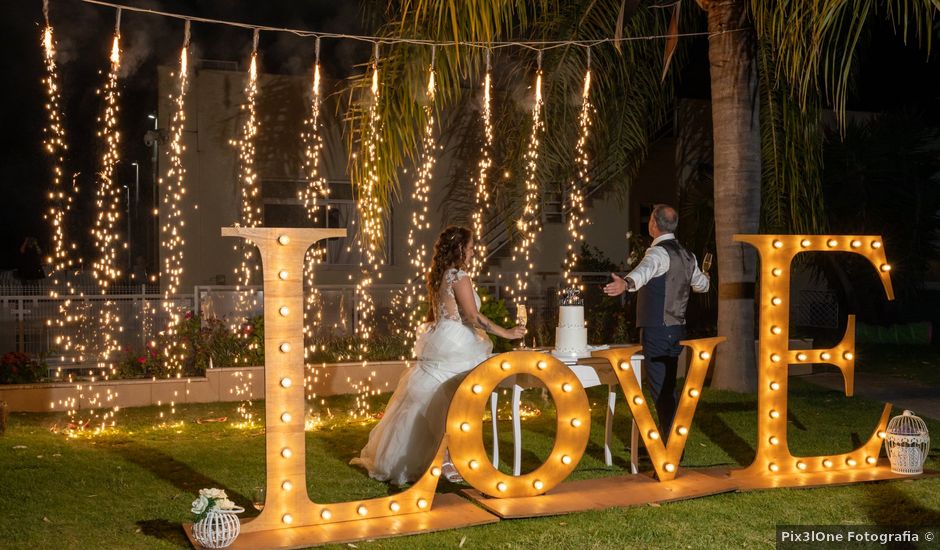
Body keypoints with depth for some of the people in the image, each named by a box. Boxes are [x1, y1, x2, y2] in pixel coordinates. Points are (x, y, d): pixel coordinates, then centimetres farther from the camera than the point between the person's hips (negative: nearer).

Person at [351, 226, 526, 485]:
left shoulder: (438, 275, 12)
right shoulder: (459, 276, -13)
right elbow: (473, 316, -18)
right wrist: (506, 333, -13)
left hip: (438, 344, 9)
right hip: (455, 346, -9)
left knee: (425, 401, 13)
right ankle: (450, 461, 2)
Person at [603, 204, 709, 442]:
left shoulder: (659, 253, -15)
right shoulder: (686, 255, 13)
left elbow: (644, 270, -39)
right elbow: (702, 284, 31)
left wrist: (626, 283, -59)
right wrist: (703, 277, 56)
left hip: (657, 331, -9)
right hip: (676, 330, 9)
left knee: (661, 389, -5)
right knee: (667, 387, 19)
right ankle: (669, 442, 29)